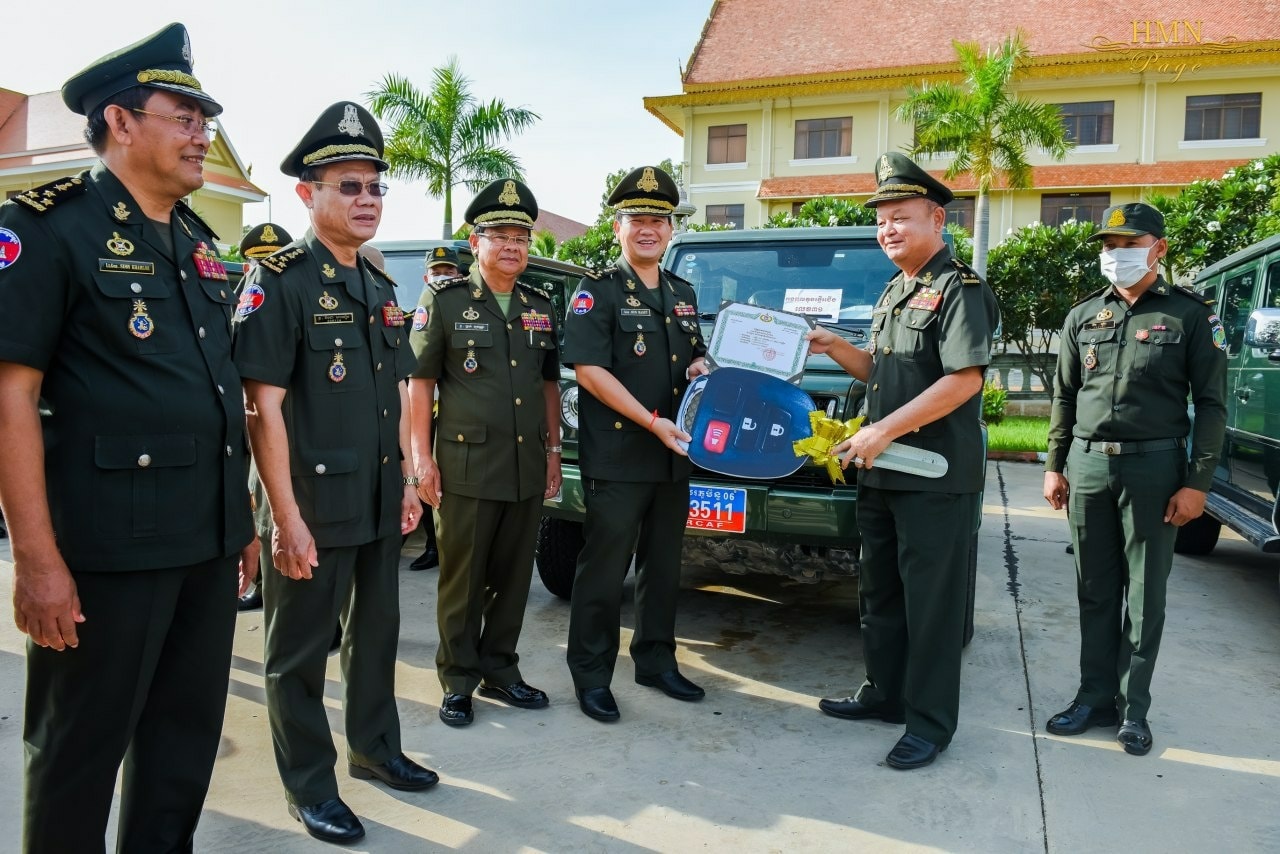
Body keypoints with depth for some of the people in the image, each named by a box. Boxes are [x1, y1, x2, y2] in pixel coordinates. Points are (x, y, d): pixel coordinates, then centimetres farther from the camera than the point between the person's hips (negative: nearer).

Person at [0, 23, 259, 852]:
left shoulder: (199, 244, 14)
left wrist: (241, 519, 16)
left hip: (208, 539, 7)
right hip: (107, 544, -7)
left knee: (190, 728, 17)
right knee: (81, 746, 10)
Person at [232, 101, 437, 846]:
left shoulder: (380, 288, 12)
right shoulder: (280, 282, -12)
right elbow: (264, 407, -17)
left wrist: (407, 481, 12)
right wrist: (288, 518, -20)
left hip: (380, 505, 8)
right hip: (313, 508, -7)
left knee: (377, 633, 19)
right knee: (301, 650, 8)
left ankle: (375, 748, 37)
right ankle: (310, 786, 24)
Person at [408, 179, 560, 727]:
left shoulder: (540, 307, 13)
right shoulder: (445, 300, -1)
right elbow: (420, 381, -3)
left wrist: (552, 450, 13)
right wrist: (422, 455, -9)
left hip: (527, 468, 5)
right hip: (466, 466, -4)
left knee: (513, 578, 12)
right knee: (462, 581, 5)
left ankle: (500, 671, 27)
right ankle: (458, 682, 19)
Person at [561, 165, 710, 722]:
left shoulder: (683, 294, 16)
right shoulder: (597, 292, -5)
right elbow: (589, 368, -15)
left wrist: (701, 367, 1)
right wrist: (652, 422, -20)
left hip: (674, 455, 7)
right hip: (617, 458, -7)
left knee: (663, 566, 15)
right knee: (604, 570, 0)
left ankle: (656, 661, 31)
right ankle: (591, 676, 13)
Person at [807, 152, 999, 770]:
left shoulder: (959, 289, -11)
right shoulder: (894, 293, 18)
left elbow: (965, 378, -21)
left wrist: (884, 430, -21)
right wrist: (834, 348, 7)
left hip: (936, 479, -9)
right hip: (881, 473, 9)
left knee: (930, 602, 1)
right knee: (879, 591, 17)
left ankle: (930, 724, 13)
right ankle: (884, 693, 33)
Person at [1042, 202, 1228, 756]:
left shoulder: (1189, 315, -1)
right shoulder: (1083, 316, 10)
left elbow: (1211, 403, -2)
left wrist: (1197, 482, -9)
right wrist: (1054, 466, 8)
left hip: (1153, 466, -3)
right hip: (1087, 464, 3)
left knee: (1145, 594, 5)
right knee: (1095, 591, 9)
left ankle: (1134, 708, 17)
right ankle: (1095, 698, 20)